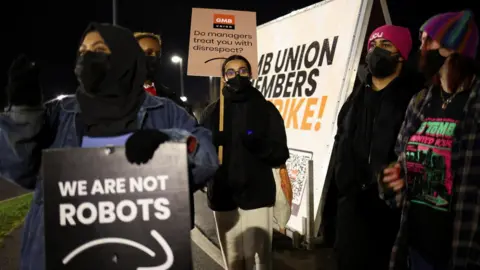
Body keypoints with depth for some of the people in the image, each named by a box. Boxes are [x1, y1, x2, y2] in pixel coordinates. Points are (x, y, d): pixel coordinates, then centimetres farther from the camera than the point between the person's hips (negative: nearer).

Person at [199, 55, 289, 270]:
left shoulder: (265, 109, 3)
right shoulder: (212, 112, 8)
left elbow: (281, 154, -1)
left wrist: (260, 145, -21)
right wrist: (210, 144, -19)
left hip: (257, 196, -2)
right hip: (223, 198, 2)